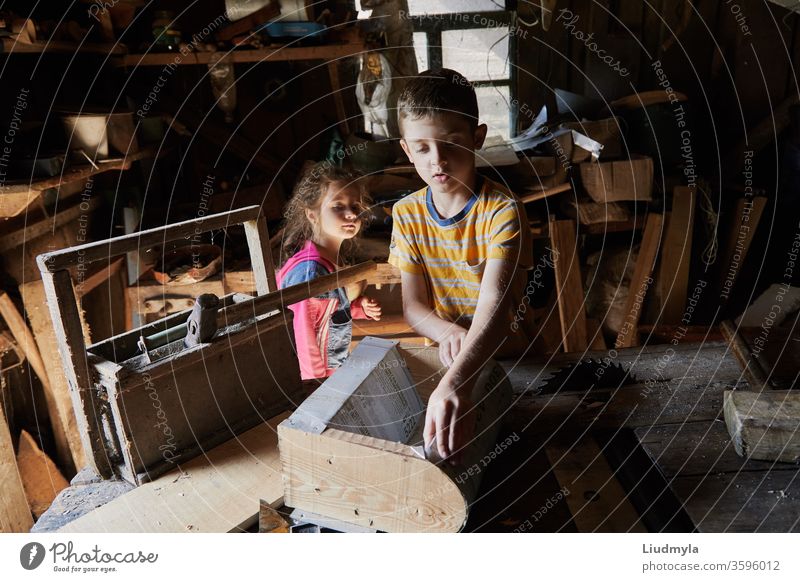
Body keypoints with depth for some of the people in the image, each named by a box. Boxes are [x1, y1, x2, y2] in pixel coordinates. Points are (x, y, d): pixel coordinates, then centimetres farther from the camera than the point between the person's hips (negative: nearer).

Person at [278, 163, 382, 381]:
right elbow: (302, 339, -23)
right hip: (318, 377, -8)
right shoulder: (309, 270, -27)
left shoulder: (335, 259, -1)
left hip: (337, 369, 8)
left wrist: (359, 308, -2)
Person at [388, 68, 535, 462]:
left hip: (505, 354, -4)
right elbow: (414, 305, -2)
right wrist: (446, 332, -26)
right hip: (444, 353, 4)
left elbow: (495, 304, -33)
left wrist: (456, 384, -49)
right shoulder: (406, 214, -1)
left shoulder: (501, 211, -18)